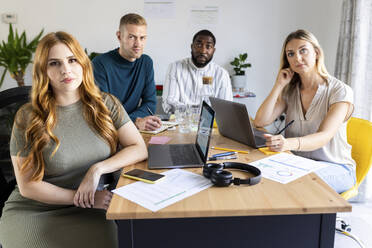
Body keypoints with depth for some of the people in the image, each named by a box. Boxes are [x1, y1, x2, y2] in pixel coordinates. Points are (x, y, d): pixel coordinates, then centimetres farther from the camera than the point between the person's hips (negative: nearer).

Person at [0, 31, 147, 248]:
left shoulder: (106, 104, 0)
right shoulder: (28, 117, -7)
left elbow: (139, 149, -4)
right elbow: (28, 185, -5)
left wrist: (97, 169, -18)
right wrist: (83, 198, -12)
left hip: (90, 210, 2)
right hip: (33, 211, -1)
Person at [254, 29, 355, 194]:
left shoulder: (340, 91, -9)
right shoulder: (289, 91, 6)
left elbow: (324, 137, -25)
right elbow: (260, 122, -7)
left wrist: (288, 143, -45)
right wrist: (279, 85, -9)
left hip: (335, 167, -4)